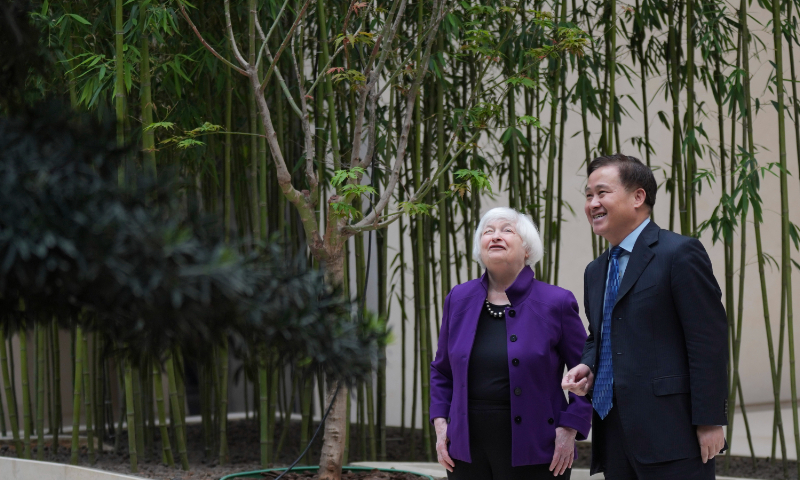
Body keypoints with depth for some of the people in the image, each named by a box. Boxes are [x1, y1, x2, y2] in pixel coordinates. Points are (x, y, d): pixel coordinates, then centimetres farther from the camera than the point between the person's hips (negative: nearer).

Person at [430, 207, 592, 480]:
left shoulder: (556, 303, -3)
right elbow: (441, 370, 17)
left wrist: (569, 429, -8)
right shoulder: (459, 299, 7)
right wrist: (440, 424, 6)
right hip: (469, 451, 3)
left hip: (532, 451, -3)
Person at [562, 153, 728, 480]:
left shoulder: (680, 254, -6)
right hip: (614, 437, 8)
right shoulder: (595, 272, 20)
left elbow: (709, 340, -11)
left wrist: (710, 421, -16)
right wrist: (586, 367, 6)